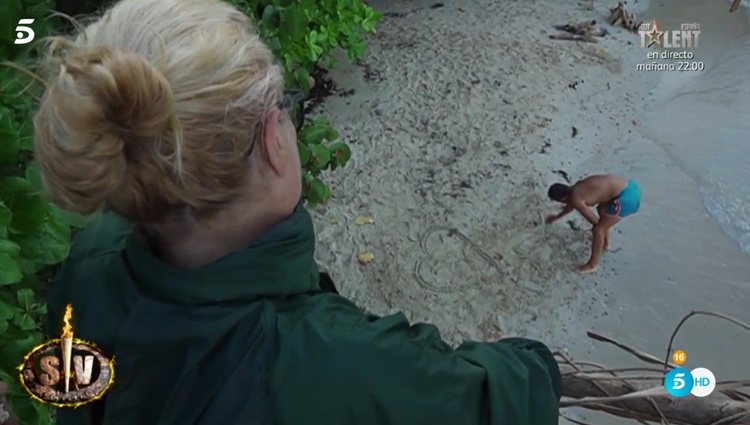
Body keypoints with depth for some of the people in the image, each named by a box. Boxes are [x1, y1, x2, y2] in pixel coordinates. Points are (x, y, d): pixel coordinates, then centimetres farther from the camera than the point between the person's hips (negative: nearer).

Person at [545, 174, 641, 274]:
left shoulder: (575, 199, -10)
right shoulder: (578, 186, 18)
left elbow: (595, 221, -3)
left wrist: (596, 228, 20)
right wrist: (557, 216, 54)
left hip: (626, 197, -10)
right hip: (630, 186, 10)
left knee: (598, 229, 1)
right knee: (601, 210, 33)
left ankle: (592, 265, 18)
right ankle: (605, 244, 52)